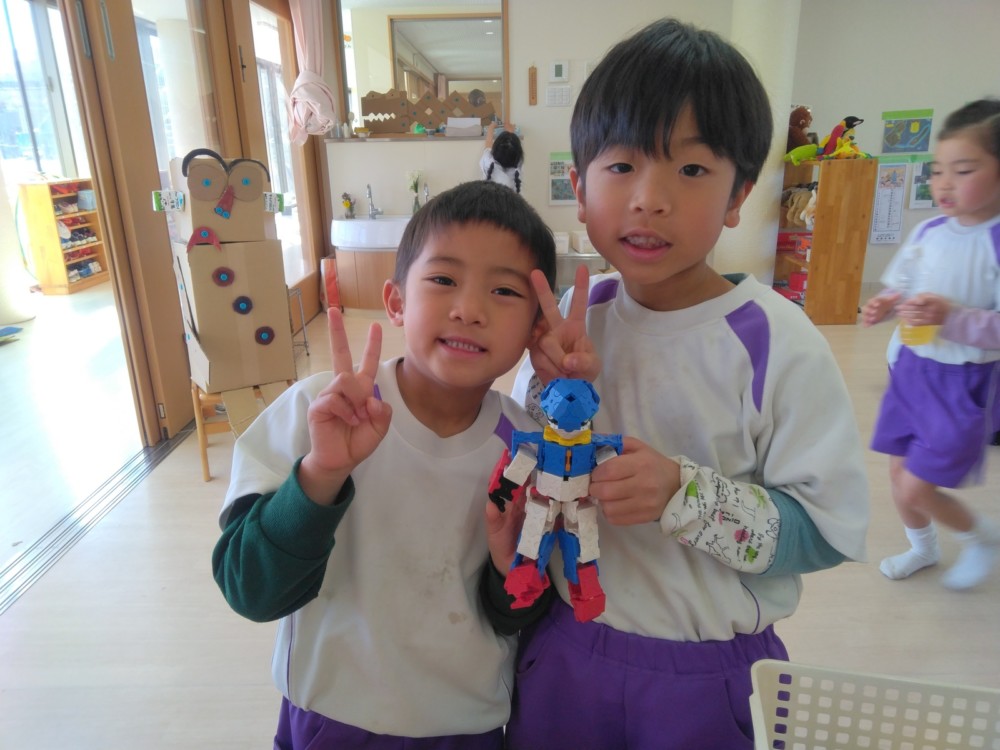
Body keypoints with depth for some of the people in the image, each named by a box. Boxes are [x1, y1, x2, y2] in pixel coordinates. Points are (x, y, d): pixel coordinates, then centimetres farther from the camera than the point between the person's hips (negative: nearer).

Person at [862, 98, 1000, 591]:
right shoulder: (927, 233, -1)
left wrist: (952, 318, -35)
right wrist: (885, 306, -9)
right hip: (910, 367, 6)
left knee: (915, 489, -4)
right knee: (899, 473, 17)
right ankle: (923, 549, 44)